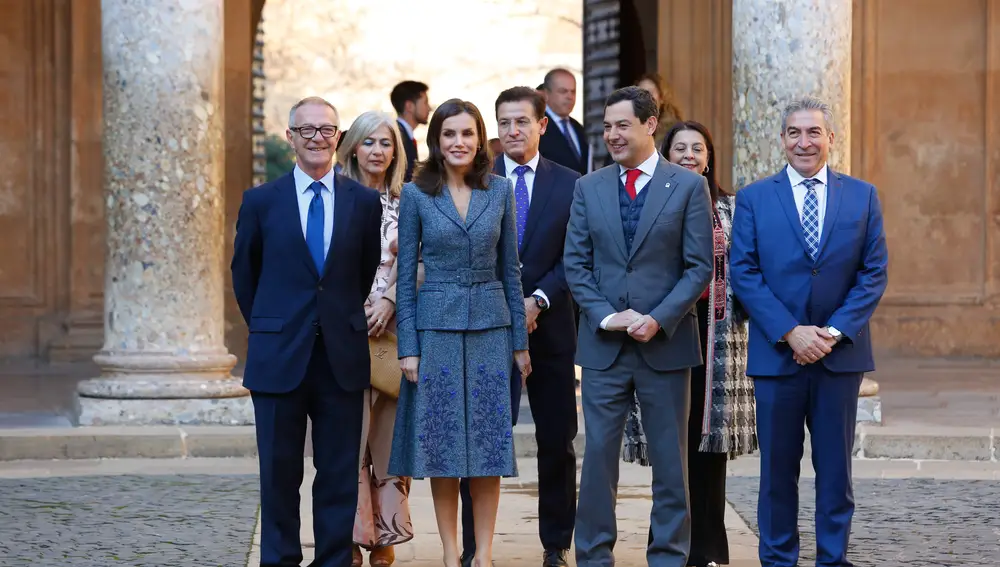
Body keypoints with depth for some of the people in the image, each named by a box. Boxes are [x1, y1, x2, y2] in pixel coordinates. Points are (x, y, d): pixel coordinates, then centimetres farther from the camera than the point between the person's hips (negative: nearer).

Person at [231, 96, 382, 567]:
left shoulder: (365, 202, 4)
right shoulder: (261, 201, 2)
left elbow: (369, 273, 11)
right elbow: (244, 276, 11)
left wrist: (347, 321, 9)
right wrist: (268, 331, 11)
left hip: (343, 356, 1)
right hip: (279, 358, -1)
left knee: (340, 474, 4)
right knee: (279, 473, 4)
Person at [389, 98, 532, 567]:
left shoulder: (500, 191, 5)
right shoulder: (416, 194, 0)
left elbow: (509, 269, 8)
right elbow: (405, 275, 0)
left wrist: (520, 340, 5)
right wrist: (408, 347, -5)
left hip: (490, 326, 1)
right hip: (436, 328, -1)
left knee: (489, 441, 1)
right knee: (442, 442, 1)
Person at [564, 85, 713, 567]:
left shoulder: (688, 186, 0)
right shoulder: (588, 188, 8)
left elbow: (699, 267, -4)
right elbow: (575, 264, 6)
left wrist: (658, 320, -15)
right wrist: (605, 316, -9)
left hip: (665, 343, -2)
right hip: (603, 344, 2)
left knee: (669, 459, 4)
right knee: (598, 456, 3)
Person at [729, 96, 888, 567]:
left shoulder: (862, 197, 5)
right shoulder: (754, 199, 3)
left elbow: (874, 274, 1)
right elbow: (743, 273, -3)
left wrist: (834, 332, -11)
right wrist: (790, 332, -13)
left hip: (840, 352, 1)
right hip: (776, 352, -1)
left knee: (836, 466, 6)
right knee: (778, 467, 5)